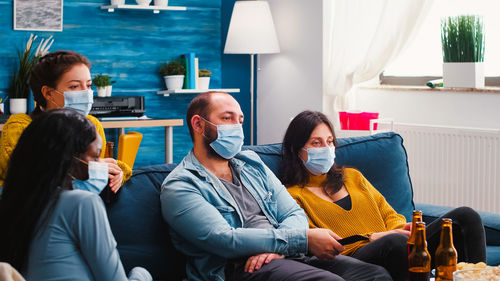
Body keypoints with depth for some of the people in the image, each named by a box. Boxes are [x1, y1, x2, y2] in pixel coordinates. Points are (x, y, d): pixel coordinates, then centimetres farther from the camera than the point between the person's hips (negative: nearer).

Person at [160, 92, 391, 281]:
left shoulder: (252, 164, 23)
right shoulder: (179, 187, 0)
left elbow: (294, 214, 16)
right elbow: (224, 240, -14)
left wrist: (276, 246, -9)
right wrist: (305, 239, -16)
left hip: (289, 256, 7)